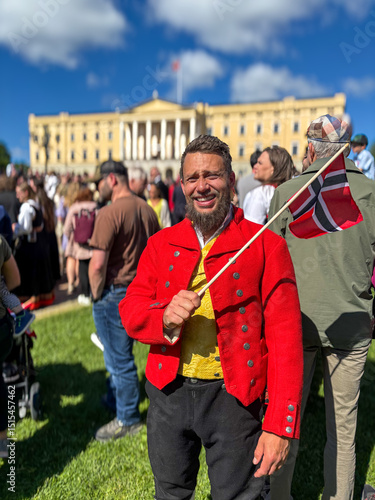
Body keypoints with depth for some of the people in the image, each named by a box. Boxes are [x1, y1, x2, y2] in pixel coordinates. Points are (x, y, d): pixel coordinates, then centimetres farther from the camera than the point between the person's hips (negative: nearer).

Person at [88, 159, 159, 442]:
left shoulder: (110, 213, -19)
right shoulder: (147, 209, 5)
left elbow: (98, 264, -24)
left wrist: (96, 294, -8)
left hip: (115, 294, -8)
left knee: (119, 358, 7)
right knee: (121, 353, 25)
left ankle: (128, 420, 23)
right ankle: (117, 399, 44)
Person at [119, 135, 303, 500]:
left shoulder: (266, 246, -10)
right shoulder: (160, 244, 1)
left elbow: (285, 338, -12)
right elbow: (129, 311, 1)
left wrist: (281, 425, -14)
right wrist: (164, 318, -21)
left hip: (233, 397, -3)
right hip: (168, 391, 4)